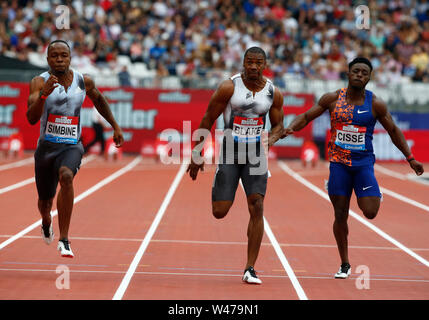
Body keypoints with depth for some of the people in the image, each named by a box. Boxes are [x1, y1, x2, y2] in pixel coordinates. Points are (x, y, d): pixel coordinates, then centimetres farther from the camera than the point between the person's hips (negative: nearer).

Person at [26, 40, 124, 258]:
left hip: (72, 147, -1)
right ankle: (46, 222, 55)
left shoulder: (83, 81, -2)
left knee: (66, 176, -33)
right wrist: (43, 94, -38)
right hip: (46, 147, 1)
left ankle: (64, 240, -32)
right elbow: (31, 119, -22)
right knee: (45, 200, 14)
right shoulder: (39, 82, -10)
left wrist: (115, 127, 22)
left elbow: (98, 99, 21)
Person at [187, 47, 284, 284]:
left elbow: (278, 124, 12)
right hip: (230, 153, -2)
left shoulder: (274, 93, -1)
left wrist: (272, 138, -13)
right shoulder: (229, 87, -10)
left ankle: (250, 269, -5)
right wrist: (197, 155, -2)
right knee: (219, 212, -4)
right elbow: (208, 120, -4)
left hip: (256, 155, 2)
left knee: (256, 209, -11)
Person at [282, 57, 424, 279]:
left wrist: (410, 158, 4)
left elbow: (393, 131, 7)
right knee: (340, 216, 2)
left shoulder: (376, 104, -3)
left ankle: (375, 196, 23)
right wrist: (291, 128, -15)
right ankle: (345, 265, 16)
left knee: (370, 212, -15)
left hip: (364, 163, -1)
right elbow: (307, 116, 6)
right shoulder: (332, 99, -1)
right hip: (339, 162, 1)